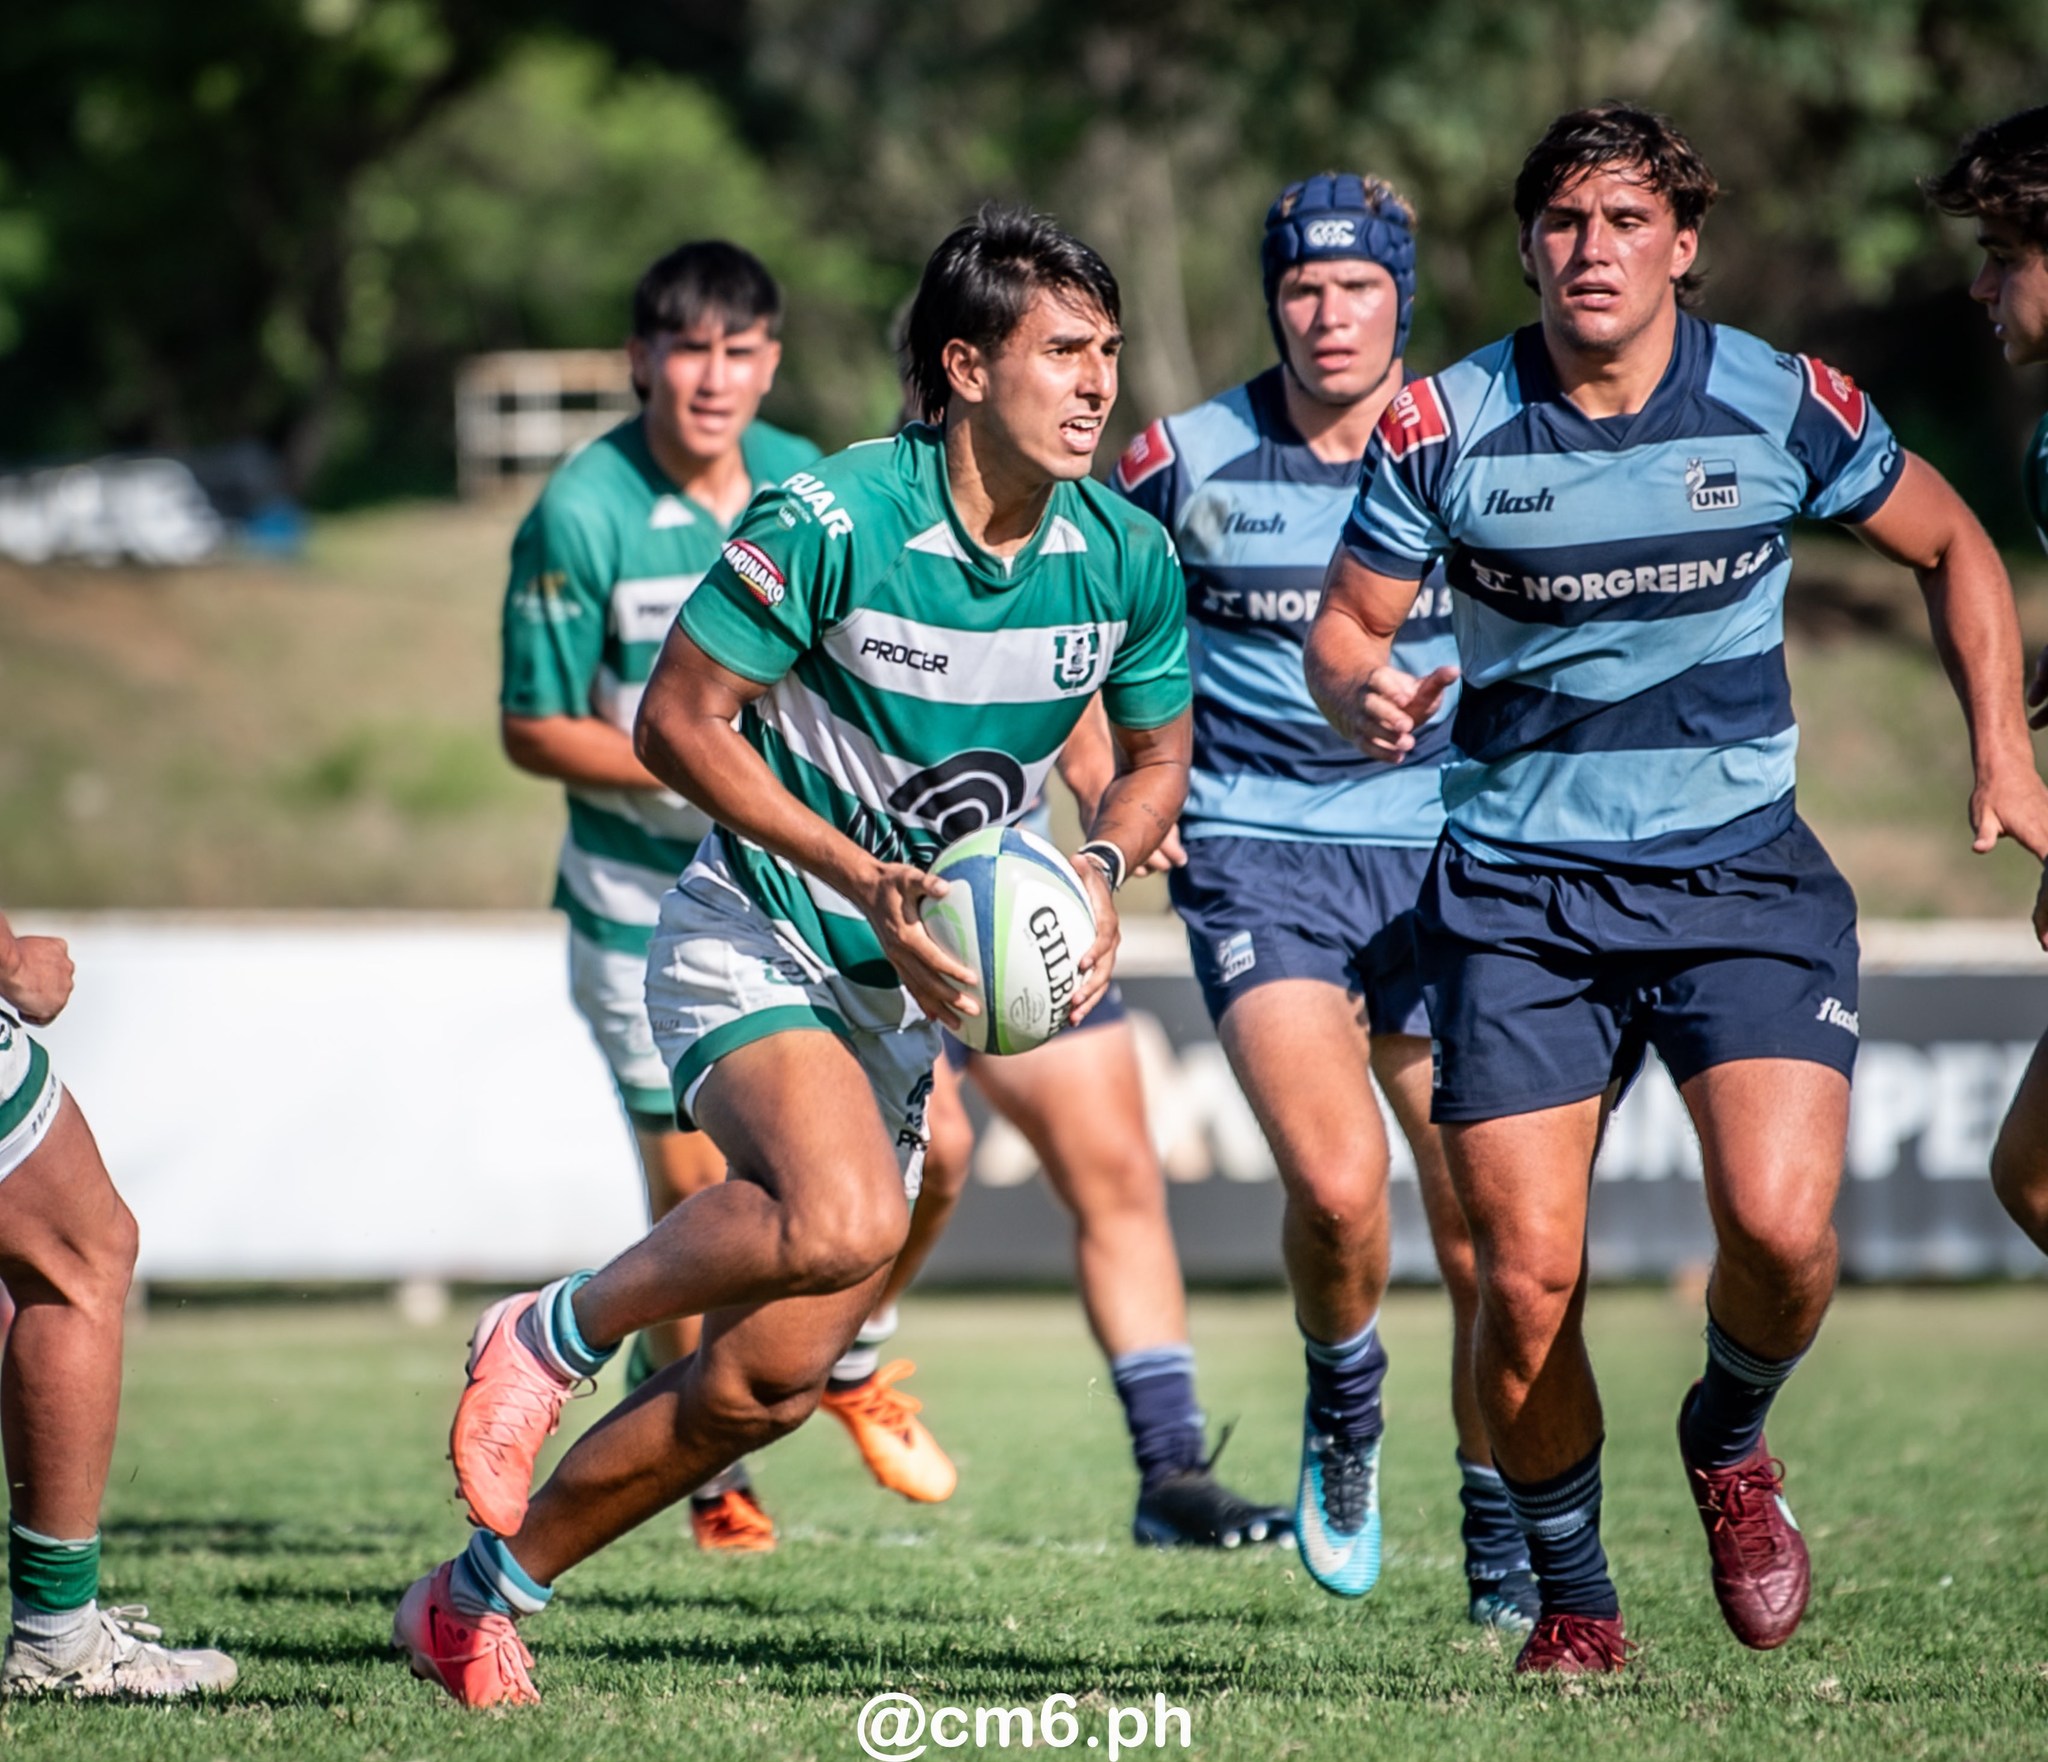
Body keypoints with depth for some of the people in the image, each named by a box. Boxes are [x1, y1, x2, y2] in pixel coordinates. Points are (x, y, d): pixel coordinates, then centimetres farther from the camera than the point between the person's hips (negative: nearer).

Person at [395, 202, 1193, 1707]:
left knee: (768, 1380, 1)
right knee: (843, 1221, -35)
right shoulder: (832, 522, -19)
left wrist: (1099, 872, -9)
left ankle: (480, 1597, 18)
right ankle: (555, 1335, -8)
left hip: (908, 988, 6)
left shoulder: (1129, 557, -3)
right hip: (755, 944, -6)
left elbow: (1158, 754, 13)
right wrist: (857, 874, -22)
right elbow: (677, 722, -13)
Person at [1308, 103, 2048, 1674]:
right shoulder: (1446, 426, -4)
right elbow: (1346, 621, 6)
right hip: (1519, 891, 0)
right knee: (1529, 1282, -8)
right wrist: (1364, 694, -17)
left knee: (1780, 1223, -20)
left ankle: (1730, 1441, 15)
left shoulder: (1784, 406, -3)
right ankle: (1574, 1602, 16)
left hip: (1743, 875, 0)